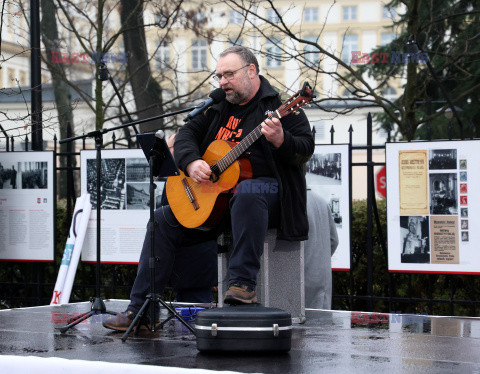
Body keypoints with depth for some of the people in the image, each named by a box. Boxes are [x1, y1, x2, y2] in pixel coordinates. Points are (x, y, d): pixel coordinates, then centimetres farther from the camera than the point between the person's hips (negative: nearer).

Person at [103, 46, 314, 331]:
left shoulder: (278, 105, -3)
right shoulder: (219, 107, 18)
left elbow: (305, 149, -13)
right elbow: (186, 135, 15)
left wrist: (280, 140, -35)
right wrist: (191, 162, -6)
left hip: (264, 185, -7)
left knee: (247, 195, -42)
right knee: (164, 220, -4)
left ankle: (244, 284, -44)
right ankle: (141, 309, -4)